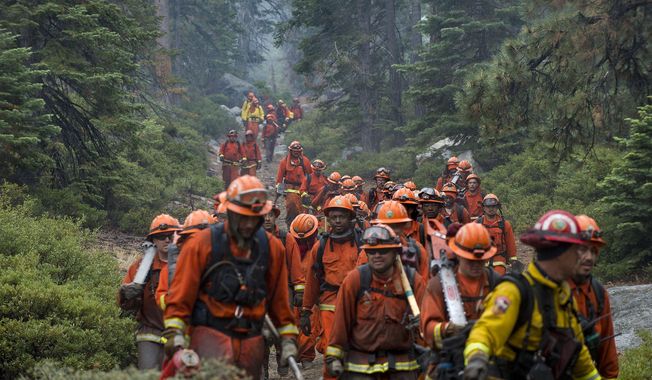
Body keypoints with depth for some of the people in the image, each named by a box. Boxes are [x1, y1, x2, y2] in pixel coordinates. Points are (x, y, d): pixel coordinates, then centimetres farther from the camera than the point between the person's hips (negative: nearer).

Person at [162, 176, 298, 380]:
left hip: (252, 342, 4)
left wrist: (288, 340, 12)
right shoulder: (202, 243, -3)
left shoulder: (272, 248, 8)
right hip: (211, 338, -4)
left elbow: (279, 299, 15)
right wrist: (175, 335, -10)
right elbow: (181, 294, -2)